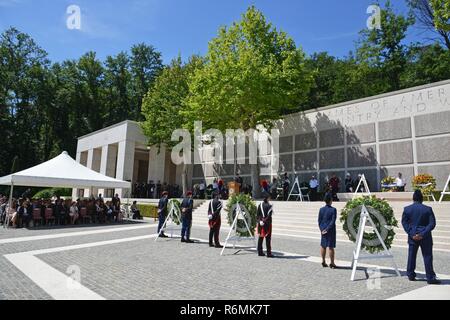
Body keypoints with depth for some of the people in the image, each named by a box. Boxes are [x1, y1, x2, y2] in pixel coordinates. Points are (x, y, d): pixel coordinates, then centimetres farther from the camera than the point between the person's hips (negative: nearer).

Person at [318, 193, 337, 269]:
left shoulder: (321, 209, 2)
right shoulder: (333, 210, -10)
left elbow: (319, 221, 2)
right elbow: (333, 221, -14)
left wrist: (322, 229, 1)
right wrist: (327, 229, -11)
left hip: (323, 230, 4)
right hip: (331, 231, -4)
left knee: (323, 246, 12)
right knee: (331, 247, 2)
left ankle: (323, 261, 20)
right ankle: (331, 263, 9)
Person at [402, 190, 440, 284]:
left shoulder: (407, 209, -2)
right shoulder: (428, 209, -6)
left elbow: (404, 223, -4)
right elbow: (432, 224, -10)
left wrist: (412, 234, -6)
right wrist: (423, 234, -12)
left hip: (412, 237, 2)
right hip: (425, 237, -2)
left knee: (411, 255, 12)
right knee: (427, 257, 5)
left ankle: (411, 275, 19)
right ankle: (430, 278, 8)